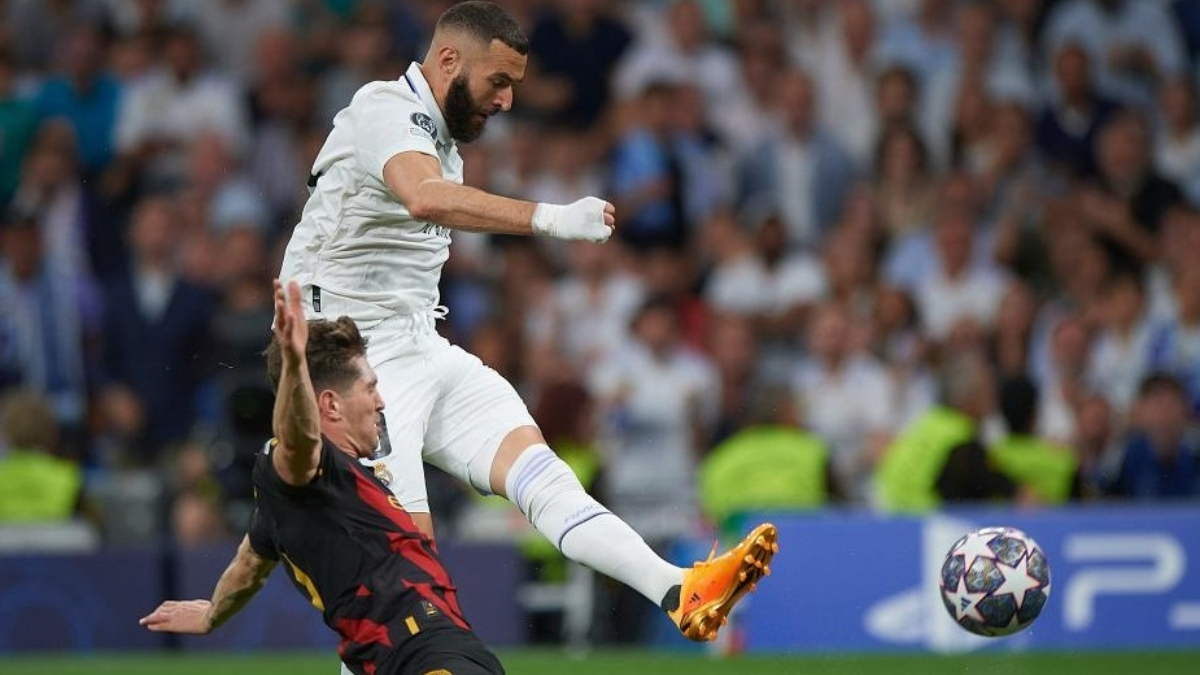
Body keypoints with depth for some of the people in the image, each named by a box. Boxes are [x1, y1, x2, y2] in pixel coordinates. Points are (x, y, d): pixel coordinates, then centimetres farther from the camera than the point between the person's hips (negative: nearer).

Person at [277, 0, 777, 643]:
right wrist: (548, 218, -47)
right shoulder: (386, 112, -16)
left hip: (423, 347, 8)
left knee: (536, 466, -12)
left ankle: (680, 591, -28)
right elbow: (426, 199, -37)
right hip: (355, 358, -8)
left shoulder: (440, 138, 17)